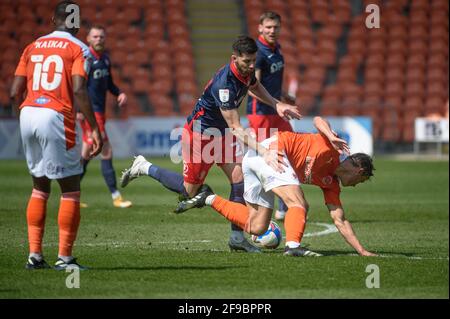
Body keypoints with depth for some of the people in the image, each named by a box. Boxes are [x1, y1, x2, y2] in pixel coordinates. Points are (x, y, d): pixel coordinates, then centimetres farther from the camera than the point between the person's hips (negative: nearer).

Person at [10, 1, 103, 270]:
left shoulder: (33, 47, 15)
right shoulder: (79, 49, 1)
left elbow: (15, 93, 10)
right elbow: (79, 91, -13)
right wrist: (95, 129, -12)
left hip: (28, 114, 5)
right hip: (56, 117, -5)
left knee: (40, 187, 18)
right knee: (70, 190, 5)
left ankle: (35, 255, 14)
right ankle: (65, 257, 2)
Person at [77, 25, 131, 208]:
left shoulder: (105, 58, 14)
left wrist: (119, 93, 7)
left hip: (99, 111, 9)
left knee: (87, 153, 13)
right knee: (106, 151, -10)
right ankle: (116, 196, -7)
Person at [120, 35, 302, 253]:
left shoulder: (247, 71, -8)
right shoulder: (225, 84, -35)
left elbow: (254, 86, 20)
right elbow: (236, 128, -34)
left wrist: (276, 105, 6)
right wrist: (263, 153, -40)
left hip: (221, 133, 8)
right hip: (200, 132, -8)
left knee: (239, 179, -6)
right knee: (189, 191, 1)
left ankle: (236, 237, 0)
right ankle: (144, 168, 20)